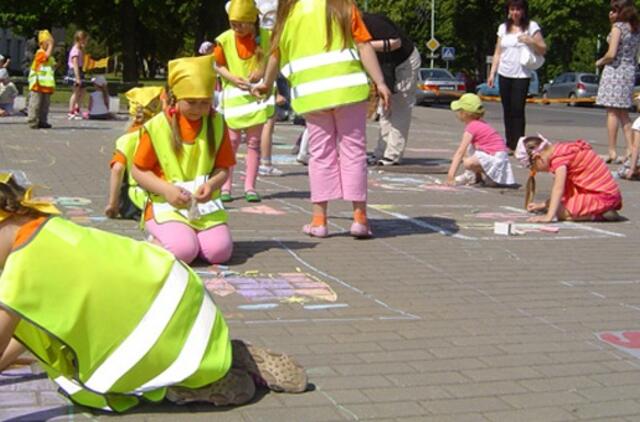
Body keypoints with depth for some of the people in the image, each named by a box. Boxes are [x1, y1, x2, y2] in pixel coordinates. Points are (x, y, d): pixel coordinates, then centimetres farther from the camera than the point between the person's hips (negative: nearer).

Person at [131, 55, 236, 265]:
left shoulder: (216, 124, 5)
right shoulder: (157, 127, -4)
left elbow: (223, 168, 7)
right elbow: (138, 170, 0)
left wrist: (211, 184, -16)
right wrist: (166, 189, -15)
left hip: (205, 205, 3)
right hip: (167, 206, -3)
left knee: (219, 251, -19)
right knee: (183, 250, -28)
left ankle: (194, 234, 14)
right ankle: (158, 239, 7)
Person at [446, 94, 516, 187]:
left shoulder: (472, 127, -13)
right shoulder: (479, 124, 15)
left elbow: (460, 152, -16)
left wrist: (451, 175, -18)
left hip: (495, 157, -10)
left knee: (468, 163, -32)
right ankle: (472, 176, 12)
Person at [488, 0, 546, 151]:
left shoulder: (532, 26, 1)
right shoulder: (503, 28, 12)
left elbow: (543, 50, 0)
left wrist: (530, 41, -17)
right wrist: (492, 73, 8)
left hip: (522, 75, -4)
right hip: (504, 75, 4)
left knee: (517, 110, -11)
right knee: (507, 111, 5)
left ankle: (518, 145, -9)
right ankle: (509, 144, 9)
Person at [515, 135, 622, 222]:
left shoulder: (559, 156, -17)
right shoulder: (562, 150, 12)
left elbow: (558, 189, -28)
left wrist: (548, 216, -33)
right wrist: (544, 205, 19)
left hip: (603, 196, -10)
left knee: (560, 212, -15)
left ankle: (602, 213, -11)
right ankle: (601, 210, 7)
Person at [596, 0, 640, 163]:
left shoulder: (618, 26, -10)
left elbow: (611, 54, -18)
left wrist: (600, 61, 0)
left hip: (615, 70, -8)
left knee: (612, 112, -4)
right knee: (623, 113, 14)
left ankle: (612, 152, -5)